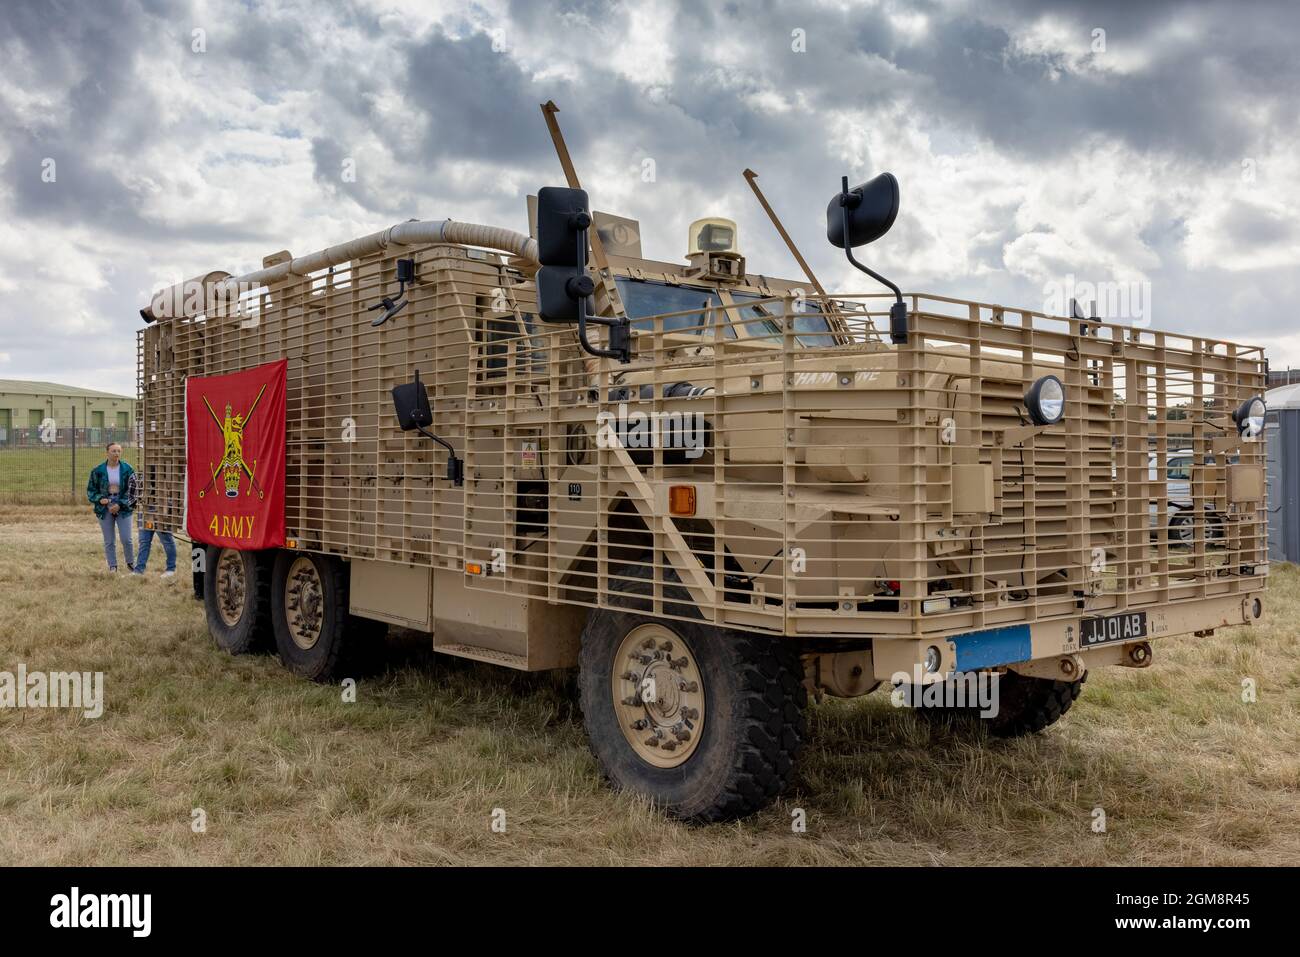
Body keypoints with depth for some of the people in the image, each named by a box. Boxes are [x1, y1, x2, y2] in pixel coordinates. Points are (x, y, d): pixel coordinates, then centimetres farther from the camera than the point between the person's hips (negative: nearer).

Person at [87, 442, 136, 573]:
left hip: (123, 507, -1)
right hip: (105, 508, 1)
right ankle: (112, 566, 17)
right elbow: (90, 490, 6)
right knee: (109, 541, 5)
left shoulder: (127, 470, -2)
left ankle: (131, 562, 18)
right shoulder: (98, 471, 0)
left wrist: (120, 505, -13)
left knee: (126, 539, -4)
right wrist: (99, 499, -14)